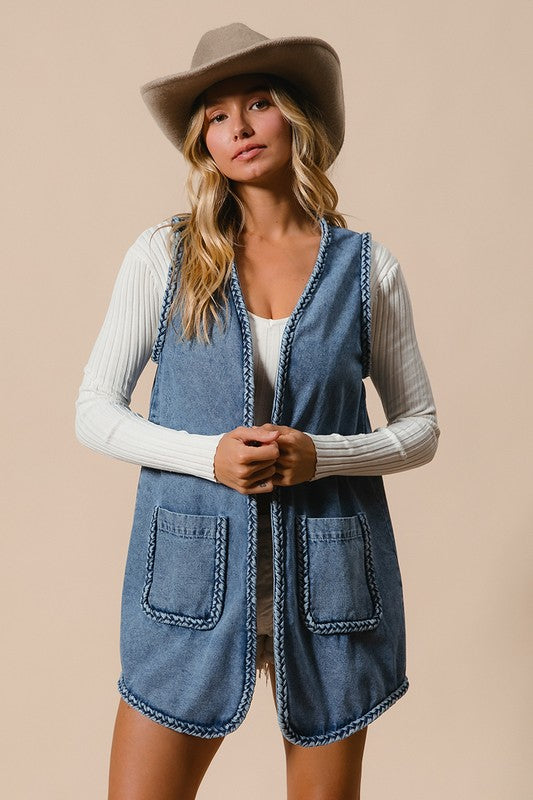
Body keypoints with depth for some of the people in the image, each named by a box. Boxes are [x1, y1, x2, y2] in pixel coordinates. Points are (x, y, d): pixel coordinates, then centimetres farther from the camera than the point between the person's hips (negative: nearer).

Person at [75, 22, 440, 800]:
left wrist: (320, 455, -13)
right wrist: (209, 456, -15)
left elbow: (421, 428, 6)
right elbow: (94, 412, 1)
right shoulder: (162, 255, -1)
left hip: (329, 587, 1)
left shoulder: (367, 267, 0)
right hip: (192, 584, 0)